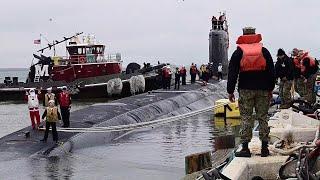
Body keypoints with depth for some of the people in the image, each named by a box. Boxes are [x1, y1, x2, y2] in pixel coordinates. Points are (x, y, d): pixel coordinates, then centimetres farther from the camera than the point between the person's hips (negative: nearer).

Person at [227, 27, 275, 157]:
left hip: (246, 90, -2)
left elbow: (232, 73, 0)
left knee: (246, 118, 0)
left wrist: (230, 91, 4)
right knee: (263, 118, 6)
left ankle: (245, 148, -4)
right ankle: (264, 148, 6)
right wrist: (270, 89, 15)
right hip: (263, 90, 2)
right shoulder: (264, 51, 7)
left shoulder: (238, 52, 2)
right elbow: (271, 72, 9)